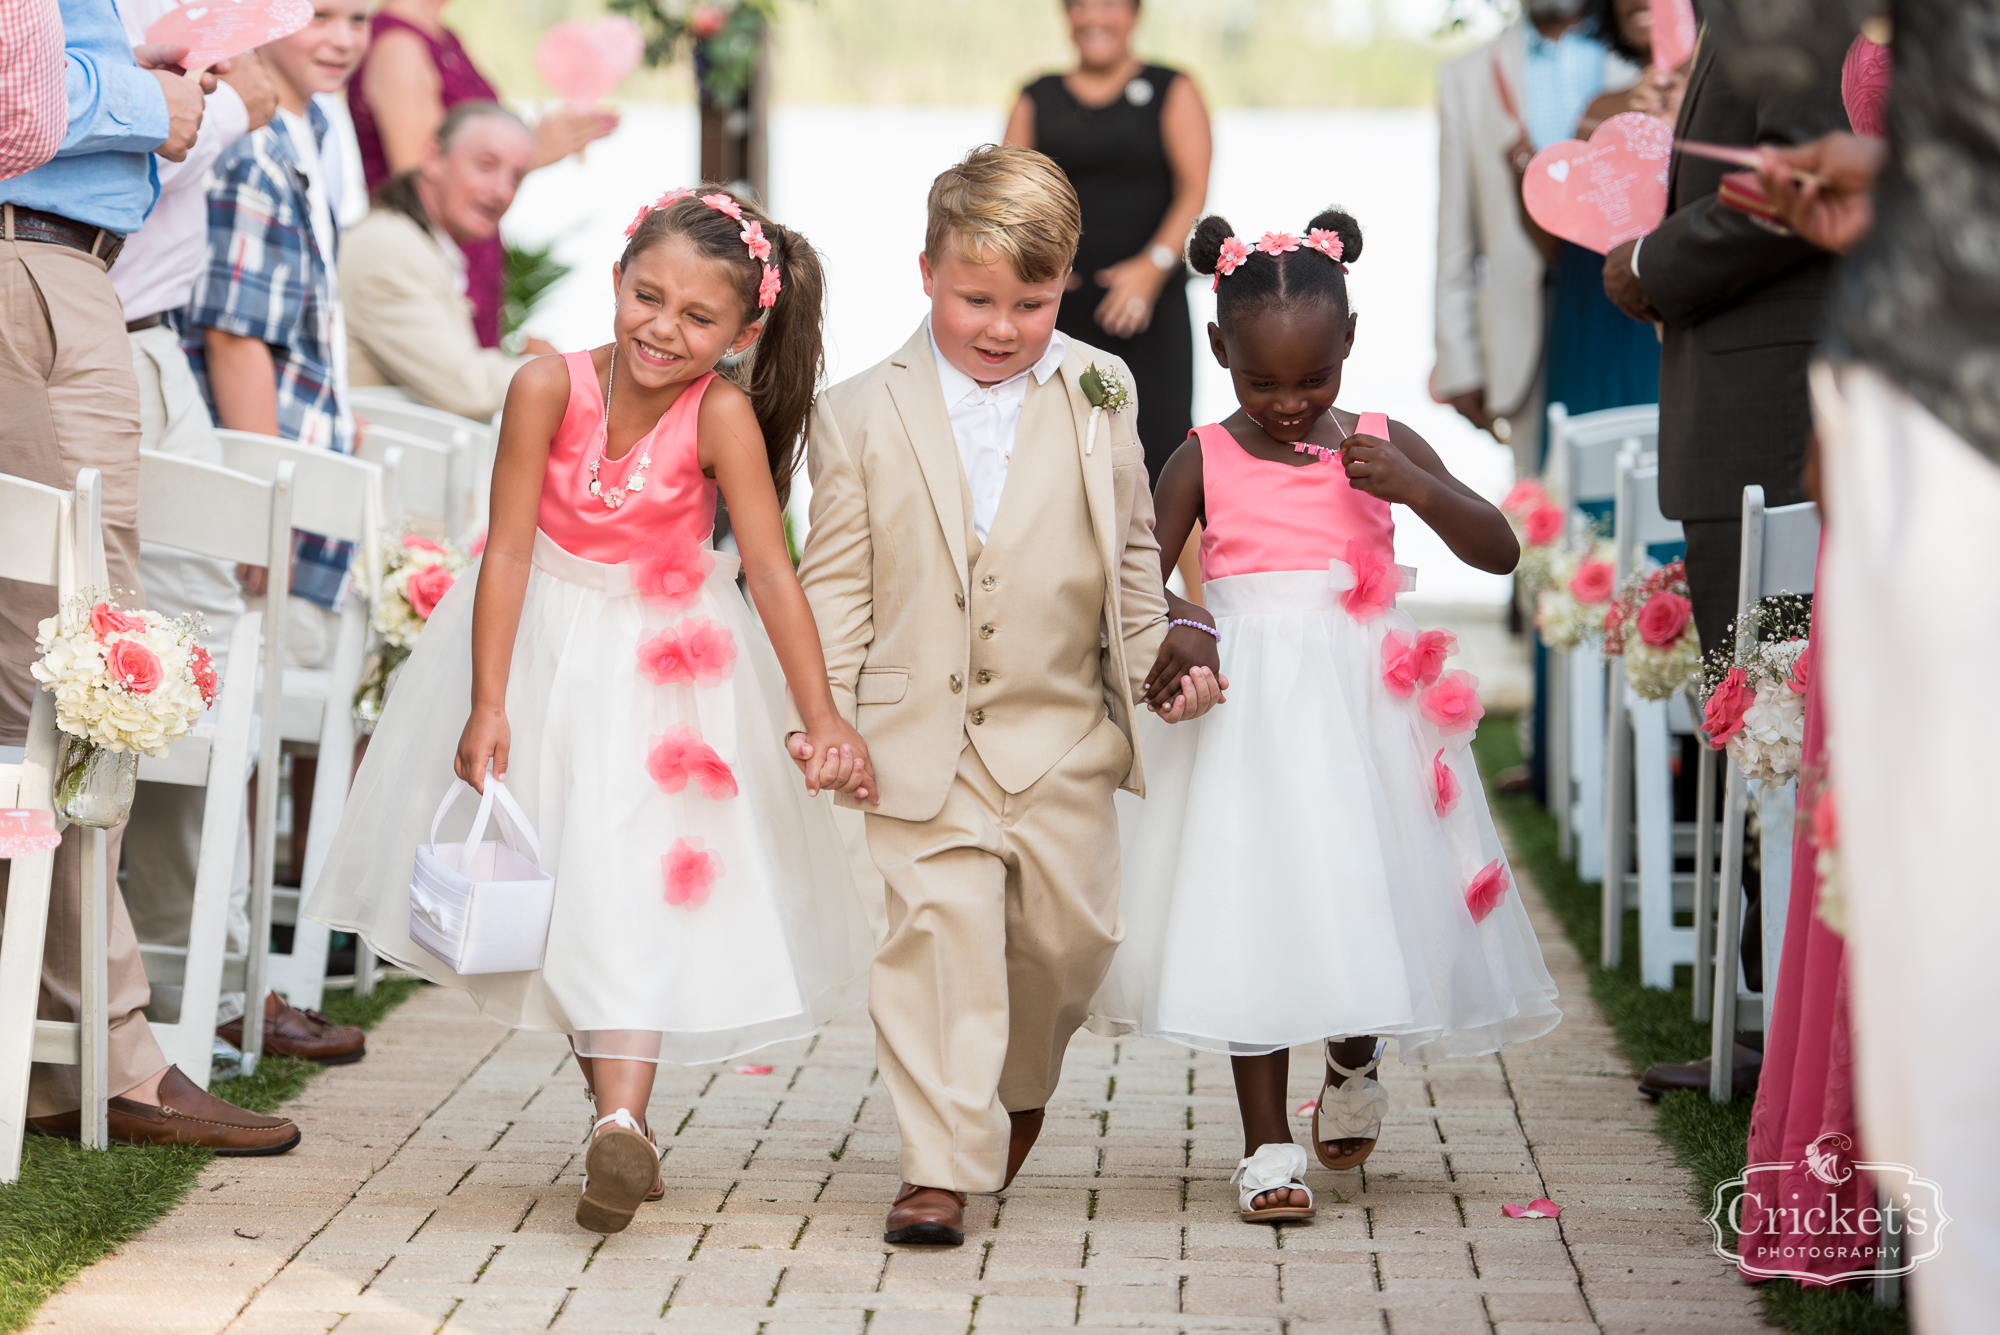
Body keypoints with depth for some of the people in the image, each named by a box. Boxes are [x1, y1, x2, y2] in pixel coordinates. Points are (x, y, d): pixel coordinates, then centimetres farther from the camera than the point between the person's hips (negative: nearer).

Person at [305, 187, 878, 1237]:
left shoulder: (722, 414, -22)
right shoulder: (551, 385, -21)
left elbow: (772, 571, -21)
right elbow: (509, 550, -17)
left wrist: (823, 722, -25)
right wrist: (486, 706, -19)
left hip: (664, 662, -2)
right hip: (542, 643, 2)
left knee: (640, 879, -10)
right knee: (547, 878, 10)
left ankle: (621, 1125, -16)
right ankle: (616, 1103, 24)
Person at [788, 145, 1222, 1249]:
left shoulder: (1097, 395, 4)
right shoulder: (860, 416, -1)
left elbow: (1131, 548, 15)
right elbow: (835, 580, 1)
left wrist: (1161, 661, 8)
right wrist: (821, 711, -6)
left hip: (1063, 733, 3)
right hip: (920, 734, -2)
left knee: (1066, 933, 11)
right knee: (940, 935, -10)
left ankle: (1017, 1087, 40)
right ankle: (940, 1166, -6)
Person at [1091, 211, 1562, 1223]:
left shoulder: (1382, 447, 5)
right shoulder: (1204, 462, 1)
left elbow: (1499, 551, 2)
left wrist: (1413, 489, -14)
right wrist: (1177, 629, -20)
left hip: (1364, 707, 1)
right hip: (1247, 711, -1)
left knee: (1372, 897, 4)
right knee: (1252, 913, -3)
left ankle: (1354, 1066, 37)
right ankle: (1267, 1146, 3)